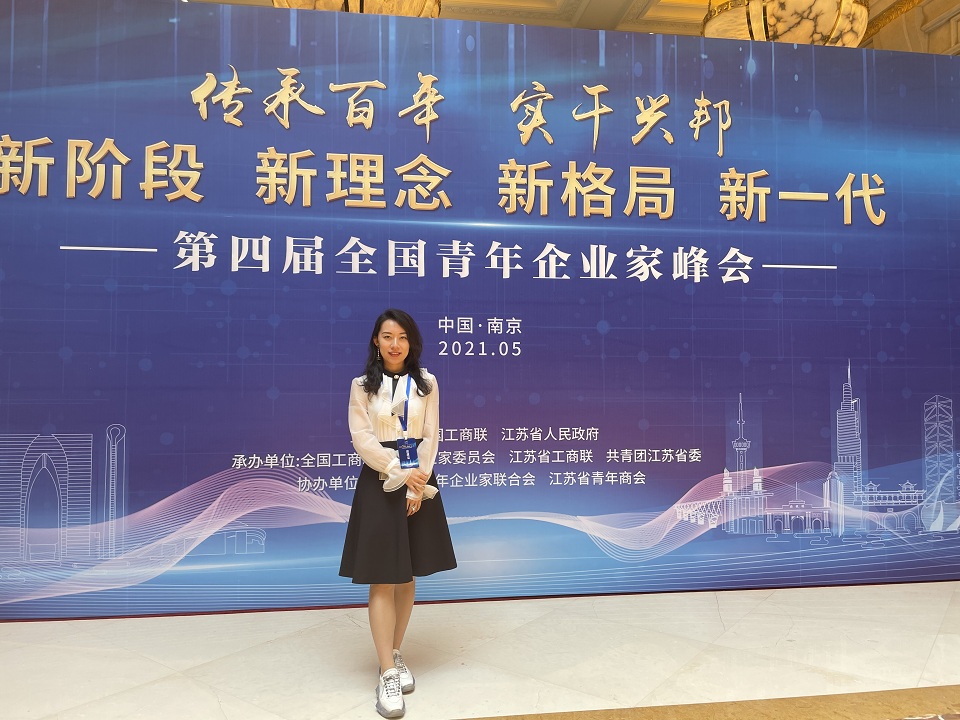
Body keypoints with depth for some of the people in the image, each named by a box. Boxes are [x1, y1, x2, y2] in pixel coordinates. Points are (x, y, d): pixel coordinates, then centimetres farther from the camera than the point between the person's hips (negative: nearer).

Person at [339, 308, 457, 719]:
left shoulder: (426, 383, 5)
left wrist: (418, 485, -10)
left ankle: (396, 656, 25)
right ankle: (387, 673, 3)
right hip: (380, 484, -2)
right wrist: (401, 474, -14)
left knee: (408, 576, 9)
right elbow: (362, 439, -7)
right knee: (382, 580, -3)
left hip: (419, 482, 2)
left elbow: (430, 437, 0)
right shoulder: (362, 386, 1)